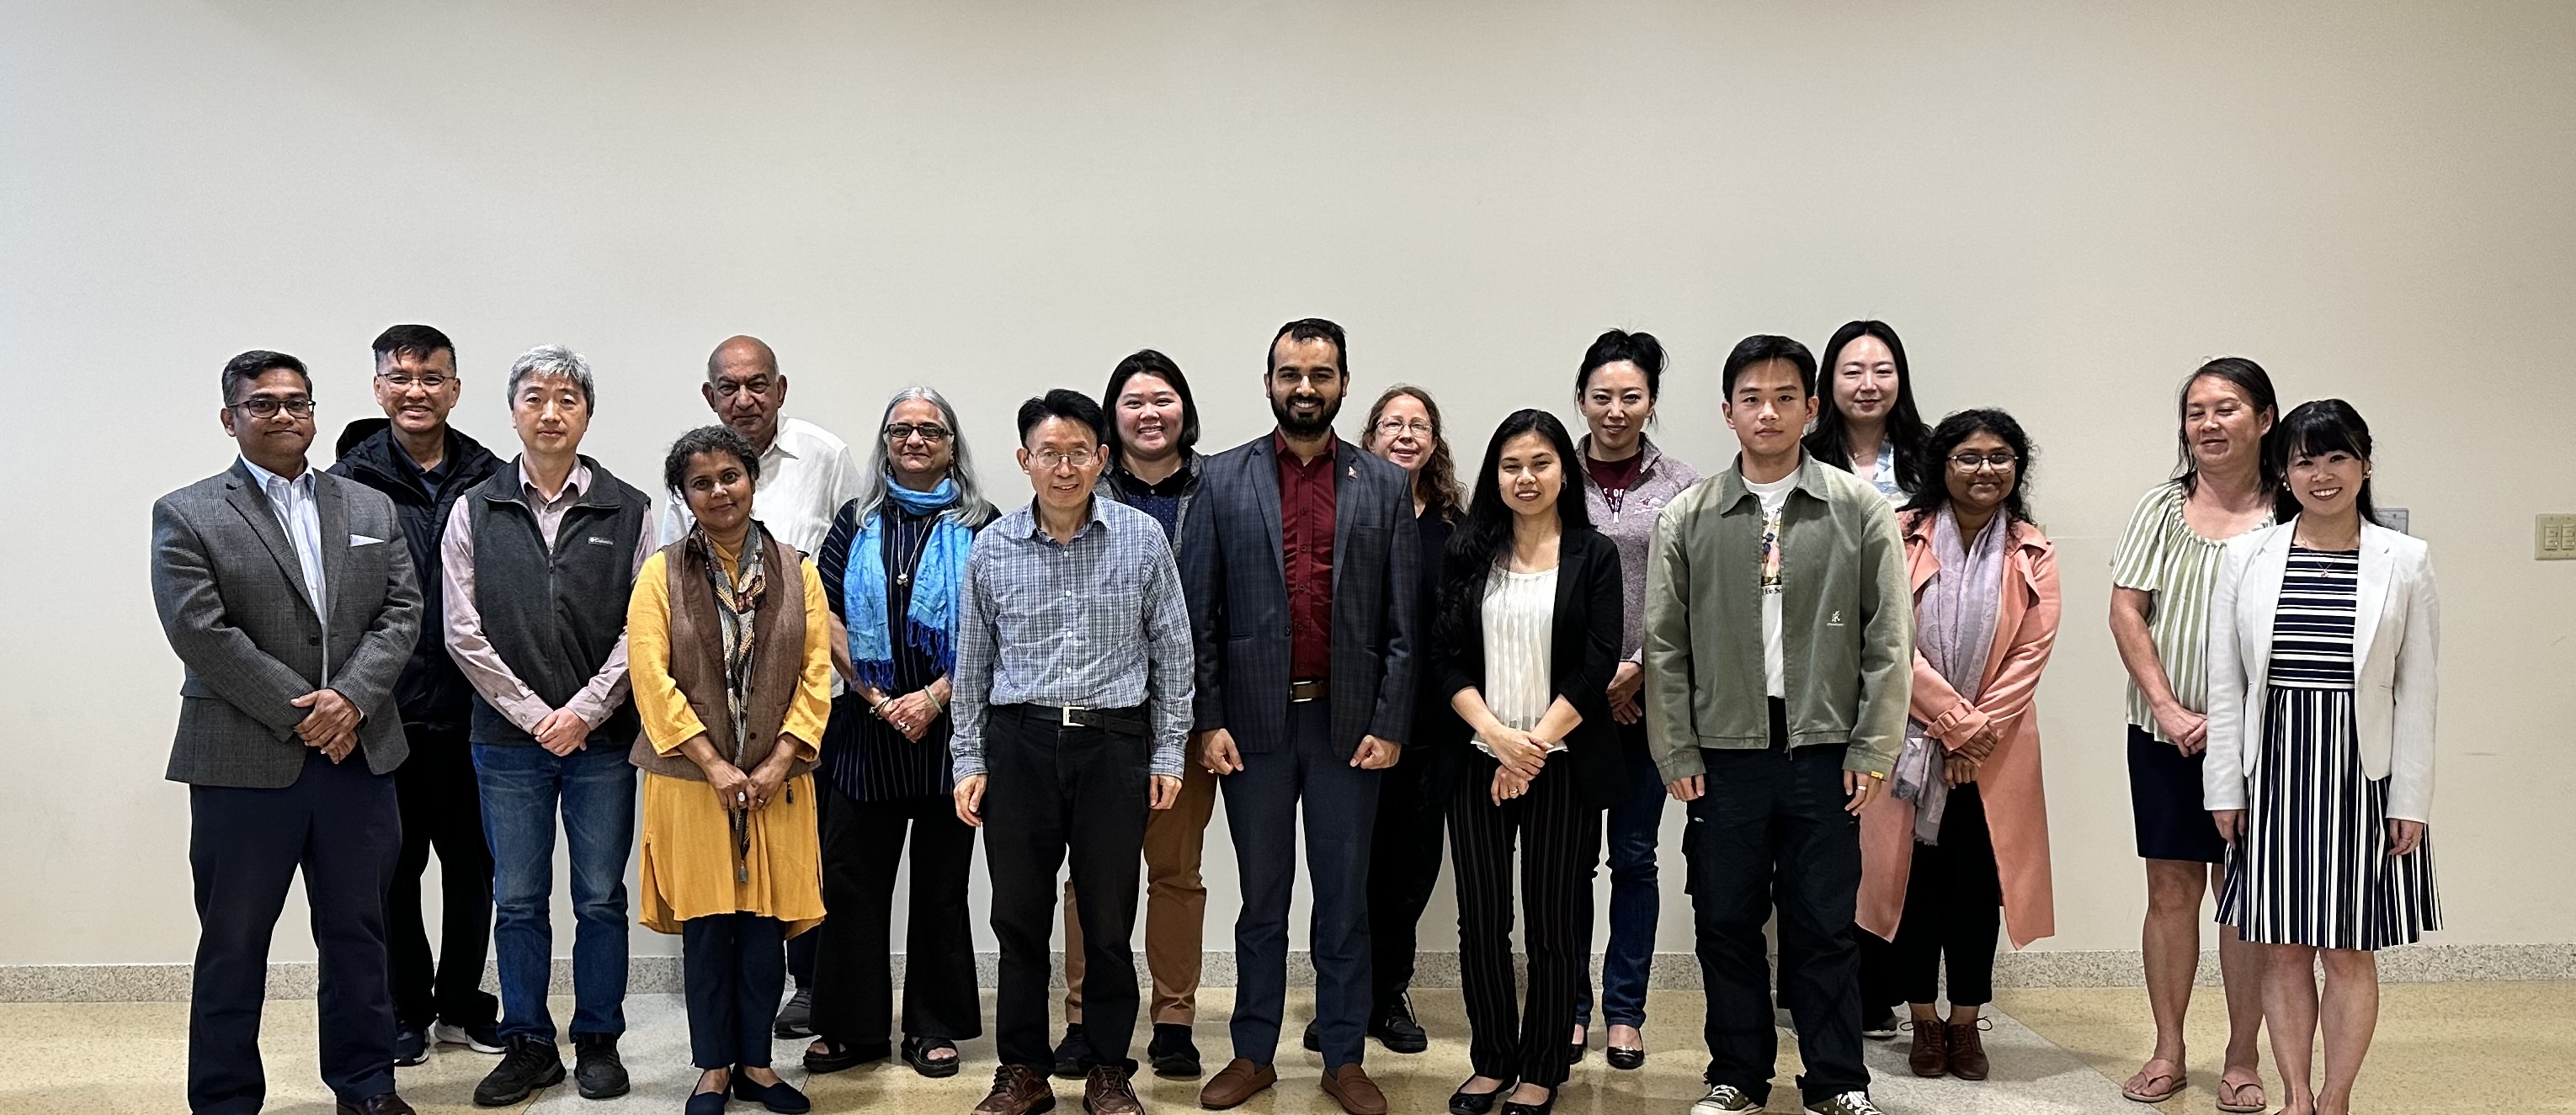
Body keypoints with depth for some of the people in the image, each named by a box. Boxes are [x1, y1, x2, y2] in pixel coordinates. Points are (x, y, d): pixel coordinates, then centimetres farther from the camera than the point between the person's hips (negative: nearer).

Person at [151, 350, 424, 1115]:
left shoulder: (370, 509, 12)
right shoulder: (186, 516, 0)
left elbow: (401, 612, 4)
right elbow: (202, 633, -10)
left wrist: (352, 697, -12)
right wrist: (300, 714, -14)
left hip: (359, 756, 4)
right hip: (245, 764, -3)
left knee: (358, 932, 12)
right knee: (233, 945, 5)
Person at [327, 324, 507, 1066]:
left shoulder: (491, 481, 2)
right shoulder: (348, 483, -4)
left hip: (473, 712, 2)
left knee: (474, 862, 13)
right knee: (394, 866, 10)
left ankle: (462, 1002, 28)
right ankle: (407, 1009, 25)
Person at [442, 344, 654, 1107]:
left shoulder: (628, 511, 2)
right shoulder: (475, 512, 4)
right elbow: (464, 631, 0)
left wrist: (583, 711, -10)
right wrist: (536, 715, -7)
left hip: (602, 737, -1)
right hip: (509, 738, 1)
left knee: (601, 898, 6)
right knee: (518, 900, 8)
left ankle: (599, 1042, 19)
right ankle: (529, 1045, 20)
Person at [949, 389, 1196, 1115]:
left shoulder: (1142, 538, -1)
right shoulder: (991, 548, 3)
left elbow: (1172, 652, 3)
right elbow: (973, 664, 10)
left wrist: (1169, 754, 1)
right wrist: (968, 762, 7)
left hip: (1114, 743, -1)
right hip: (1018, 742, 1)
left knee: (1110, 920, 7)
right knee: (1019, 916, 8)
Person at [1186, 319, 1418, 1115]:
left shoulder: (1385, 485, 4)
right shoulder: (1224, 479, 2)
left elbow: (1401, 622, 2)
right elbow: (1200, 612, 1)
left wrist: (1390, 725, -4)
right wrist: (1208, 720, -5)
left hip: (1348, 721, 0)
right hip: (1254, 720, 0)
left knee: (1344, 898, 8)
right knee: (1262, 898, 10)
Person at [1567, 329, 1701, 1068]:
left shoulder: (1682, 487, 2)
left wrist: (1638, 667, -10)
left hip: (1649, 696, 0)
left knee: (1635, 856, 7)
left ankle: (1625, 1010, 18)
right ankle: (1571, 1004, 19)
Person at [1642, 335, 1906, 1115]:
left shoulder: (1860, 510, 1)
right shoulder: (1688, 519, 4)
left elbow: (1889, 640, 0)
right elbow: (1665, 646, 4)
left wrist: (1872, 750, -4)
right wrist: (1678, 753, -1)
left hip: (1824, 750, -1)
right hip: (1725, 753, 1)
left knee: (1823, 925, 6)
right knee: (1727, 922, 9)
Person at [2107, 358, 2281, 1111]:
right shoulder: (2161, 508, 4)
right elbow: (2125, 611, 0)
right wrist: (2168, 708, -9)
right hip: (2164, 734, 2)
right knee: (2171, 889, 8)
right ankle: (2168, 1054, 19)